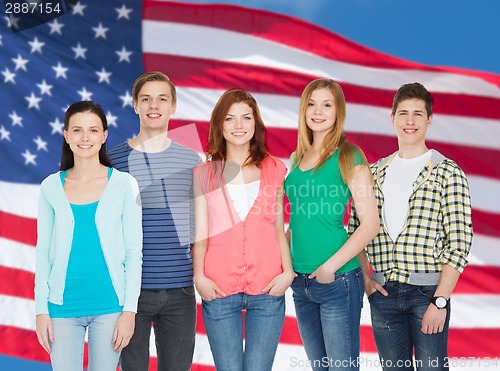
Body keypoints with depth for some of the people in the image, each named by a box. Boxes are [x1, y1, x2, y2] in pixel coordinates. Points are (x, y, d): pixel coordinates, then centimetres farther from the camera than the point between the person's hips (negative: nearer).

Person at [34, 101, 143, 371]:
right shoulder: (51, 187, 3)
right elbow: (43, 251, 6)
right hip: (63, 307, 1)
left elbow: (134, 251, -1)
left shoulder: (124, 184, -2)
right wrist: (41, 309, 1)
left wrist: (130, 309, -6)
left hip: (109, 305, -1)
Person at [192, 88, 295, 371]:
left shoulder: (275, 169, 10)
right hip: (219, 290, 0)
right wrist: (199, 276, -8)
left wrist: (288, 272, -2)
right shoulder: (205, 173, 8)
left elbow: (279, 228, 10)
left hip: (268, 288, 1)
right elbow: (200, 232, 5)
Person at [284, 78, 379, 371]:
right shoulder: (296, 159, 11)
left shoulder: (349, 157, -7)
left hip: (337, 280, -6)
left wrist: (331, 266, -16)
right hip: (301, 281, 6)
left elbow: (371, 224, -12)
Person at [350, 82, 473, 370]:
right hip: (383, 293, 4)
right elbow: (355, 230, 15)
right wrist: (364, 277, 2)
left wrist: (440, 301, -14)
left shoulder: (448, 173, -3)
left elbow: (460, 241, -9)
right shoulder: (374, 173, 11)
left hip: (428, 292, -4)